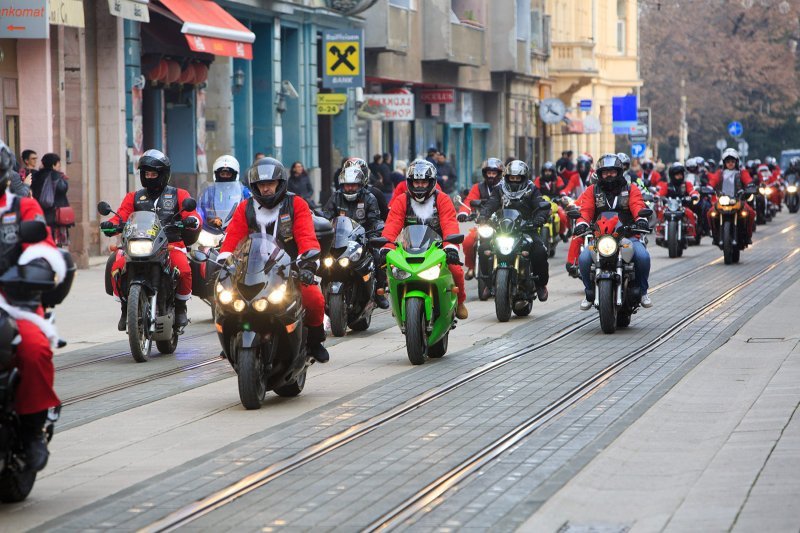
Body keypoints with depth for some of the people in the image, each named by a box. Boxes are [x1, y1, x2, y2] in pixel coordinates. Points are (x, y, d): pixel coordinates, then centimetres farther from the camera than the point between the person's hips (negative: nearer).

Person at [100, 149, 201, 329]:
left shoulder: (178, 195, 14)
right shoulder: (134, 197, 20)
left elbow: (192, 214, 2)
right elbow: (121, 216, 7)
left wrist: (192, 220, -23)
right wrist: (111, 224, -16)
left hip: (171, 245, -2)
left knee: (184, 270, -33)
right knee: (117, 269, -26)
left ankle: (180, 307, -5)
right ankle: (126, 308, -5)